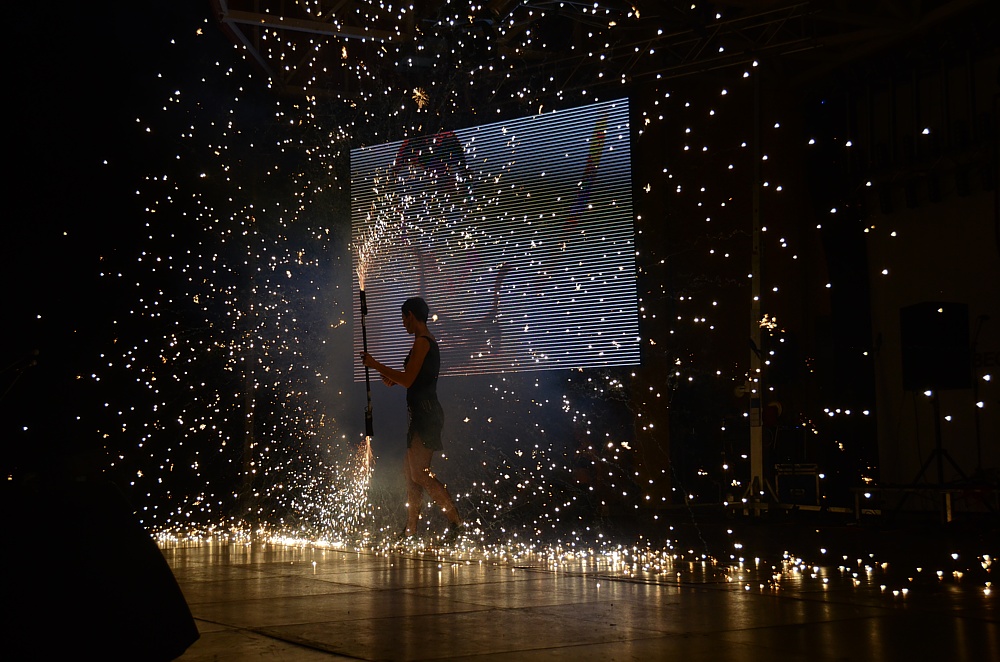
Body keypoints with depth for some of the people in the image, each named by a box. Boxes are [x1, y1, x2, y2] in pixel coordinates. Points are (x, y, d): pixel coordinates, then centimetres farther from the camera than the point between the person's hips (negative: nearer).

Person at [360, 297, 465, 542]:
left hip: (424, 414, -11)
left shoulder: (421, 342, -12)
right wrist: (393, 379, 19)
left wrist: (376, 365, -11)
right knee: (410, 469, 14)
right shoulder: (429, 342, 20)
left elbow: (407, 380, -18)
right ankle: (411, 528, 18)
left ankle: (456, 521, -17)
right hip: (424, 414, 11)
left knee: (419, 473, -13)